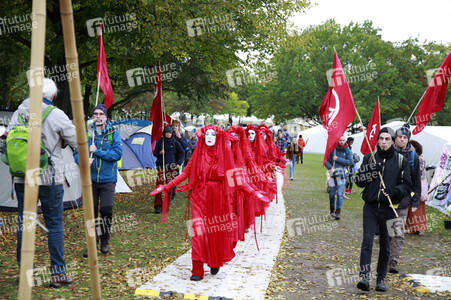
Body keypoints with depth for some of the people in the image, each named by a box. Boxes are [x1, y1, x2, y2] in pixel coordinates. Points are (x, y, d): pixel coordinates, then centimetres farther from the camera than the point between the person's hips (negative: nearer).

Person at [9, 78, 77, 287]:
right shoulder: (56, 115, -9)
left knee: (24, 223, 12)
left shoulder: (18, 113, 4)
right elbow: (76, 141, -4)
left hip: (22, 178, 4)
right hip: (50, 178, -4)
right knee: (54, 225, 4)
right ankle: (58, 273, 8)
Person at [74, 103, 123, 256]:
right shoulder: (86, 132, 2)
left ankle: (105, 240, 20)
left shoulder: (113, 133, -2)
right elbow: (77, 152, 1)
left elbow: (117, 154, -12)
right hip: (90, 179, 1)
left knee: (106, 210, -1)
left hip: (108, 179, -1)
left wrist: (97, 151, -16)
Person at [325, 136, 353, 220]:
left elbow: (350, 162, -9)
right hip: (332, 174, 1)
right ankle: (332, 209, 29)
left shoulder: (348, 151, 1)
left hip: (342, 175, -1)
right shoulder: (332, 149, 2)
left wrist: (338, 159, -14)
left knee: (340, 194, -7)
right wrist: (330, 168, -15)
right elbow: (327, 160, 3)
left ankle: (338, 212, -1)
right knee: (332, 193, 9)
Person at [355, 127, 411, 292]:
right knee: (367, 240, -13)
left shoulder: (401, 161, 4)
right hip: (371, 206, 0)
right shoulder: (369, 158, 7)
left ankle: (381, 279, 20)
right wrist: (371, 172, -13)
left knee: (385, 246, 7)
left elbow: (406, 185, 4)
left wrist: (393, 190, -16)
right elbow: (358, 180, 5)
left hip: (389, 209, 0)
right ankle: (364, 277, -15)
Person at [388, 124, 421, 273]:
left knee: (398, 233, -2)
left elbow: (417, 182, 10)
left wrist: (415, 202, 5)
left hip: (402, 201, 0)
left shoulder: (413, 157, 6)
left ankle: (393, 262, 4)